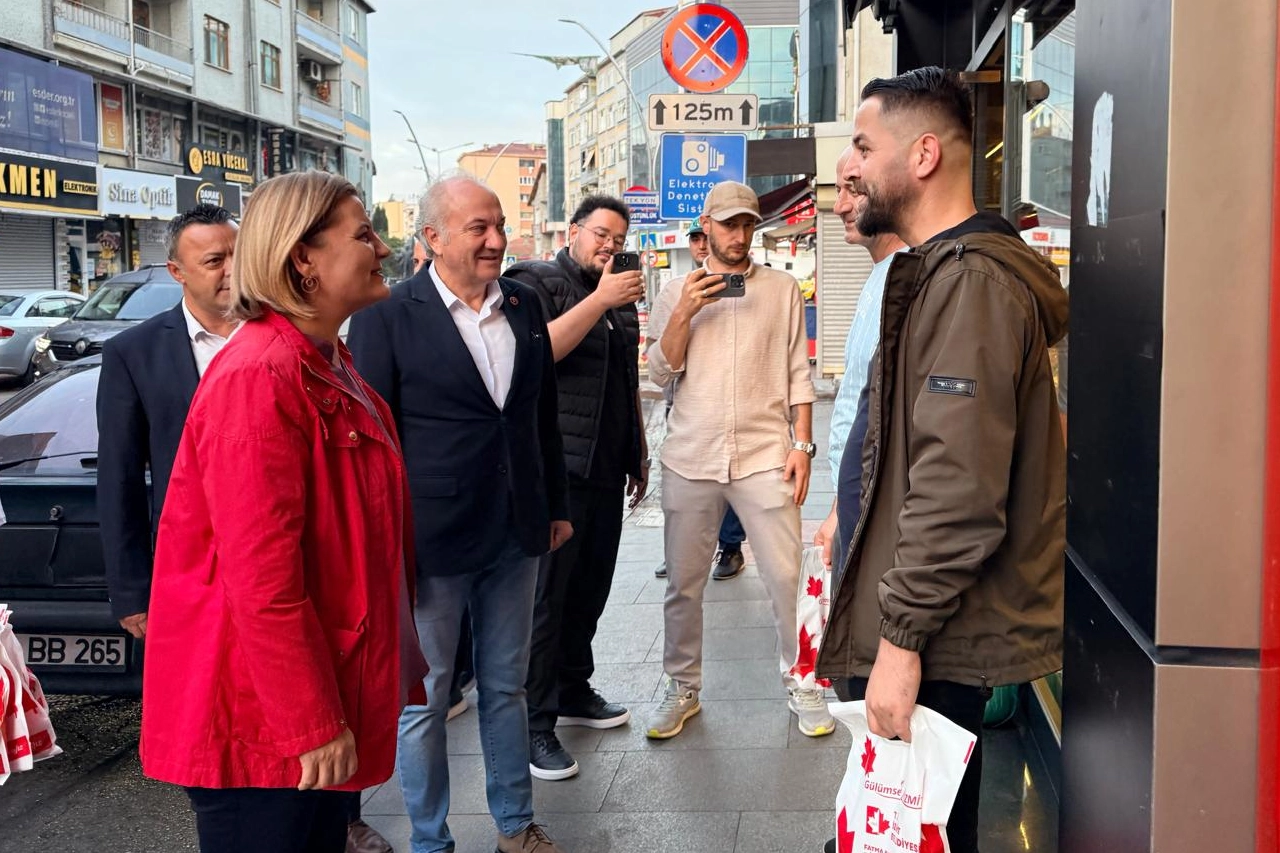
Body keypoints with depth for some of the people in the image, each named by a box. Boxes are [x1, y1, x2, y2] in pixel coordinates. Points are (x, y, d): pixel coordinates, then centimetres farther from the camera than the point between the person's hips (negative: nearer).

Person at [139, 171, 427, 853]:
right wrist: (314, 724, -20)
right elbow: (261, 580, -25)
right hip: (264, 719, -9)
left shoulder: (326, 365, 10)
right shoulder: (260, 377, -22)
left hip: (323, 685, 10)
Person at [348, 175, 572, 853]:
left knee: (506, 686, 18)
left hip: (515, 536, 5)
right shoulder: (388, 316, -10)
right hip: (430, 541, -5)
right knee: (423, 697, 9)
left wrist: (556, 506, 14)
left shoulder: (524, 305, 6)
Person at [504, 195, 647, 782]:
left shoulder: (621, 298, 19)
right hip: (555, 468, -7)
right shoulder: (535, 283, -2)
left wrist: (639, 453, 23)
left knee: (590, 590, 12)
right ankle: (533, 725, 2)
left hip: (607, 470, 7)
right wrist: (600, 300, -21)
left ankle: (573, 692, 27)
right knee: (544, 595, -5)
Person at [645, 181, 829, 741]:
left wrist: (802, 445, -1)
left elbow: (797, 374, 7)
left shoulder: (782, 289, 7)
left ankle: (800, 681, 17)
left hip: (764, 456, -1)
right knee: (683, 583, 7)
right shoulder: (677, 292, 8)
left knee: (786, 576, 0)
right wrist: (685, 312, -11)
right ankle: (683, 689, 22)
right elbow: (661, 373, 2)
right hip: (690, 458, 1)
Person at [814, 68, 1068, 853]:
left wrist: (903, 638, -22)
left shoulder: (970, 280, -18)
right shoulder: (939, 271, 15)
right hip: (936, 633, 10)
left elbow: (958, 489, -25)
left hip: (937, 644, -10)